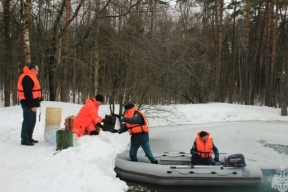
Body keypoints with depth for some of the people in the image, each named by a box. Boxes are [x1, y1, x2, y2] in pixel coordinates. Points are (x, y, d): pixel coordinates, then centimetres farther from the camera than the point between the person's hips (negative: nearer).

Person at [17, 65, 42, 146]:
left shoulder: (30, 77, 17)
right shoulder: (27, 78, -17)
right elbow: (28, 93, -23)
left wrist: (35, 103, 17)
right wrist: (32, 105, -24)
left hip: (31, 103, 11)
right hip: (28, 104, -11)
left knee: (32, 121, 15)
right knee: (27, 121, -6)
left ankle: (29, 137, 24)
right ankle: (24, 139, -1)